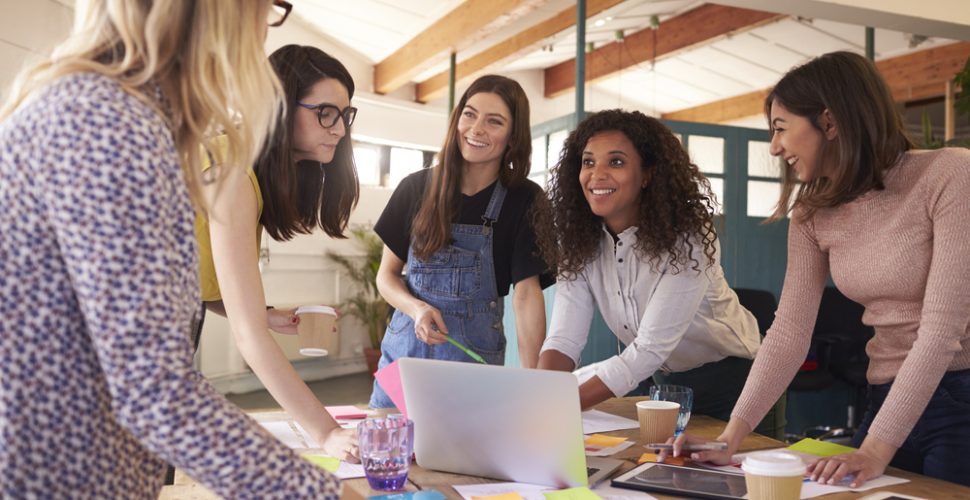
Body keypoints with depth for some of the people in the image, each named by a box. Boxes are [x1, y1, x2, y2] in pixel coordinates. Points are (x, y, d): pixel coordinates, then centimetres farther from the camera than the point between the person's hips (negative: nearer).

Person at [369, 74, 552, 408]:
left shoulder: (524, 200, -6)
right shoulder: (417, 188, 1)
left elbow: (527, 292, -14)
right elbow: (386, 274, 7)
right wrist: (417, 309, -15)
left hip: (475, 357, -2)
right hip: (405, 348, 3)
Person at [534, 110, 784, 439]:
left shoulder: (687, 237, -27)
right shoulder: (579, 242, -12)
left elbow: (649, 349, -33)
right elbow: (564, 340, -18)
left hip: (729, 380, -4)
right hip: (663, 383, 4)